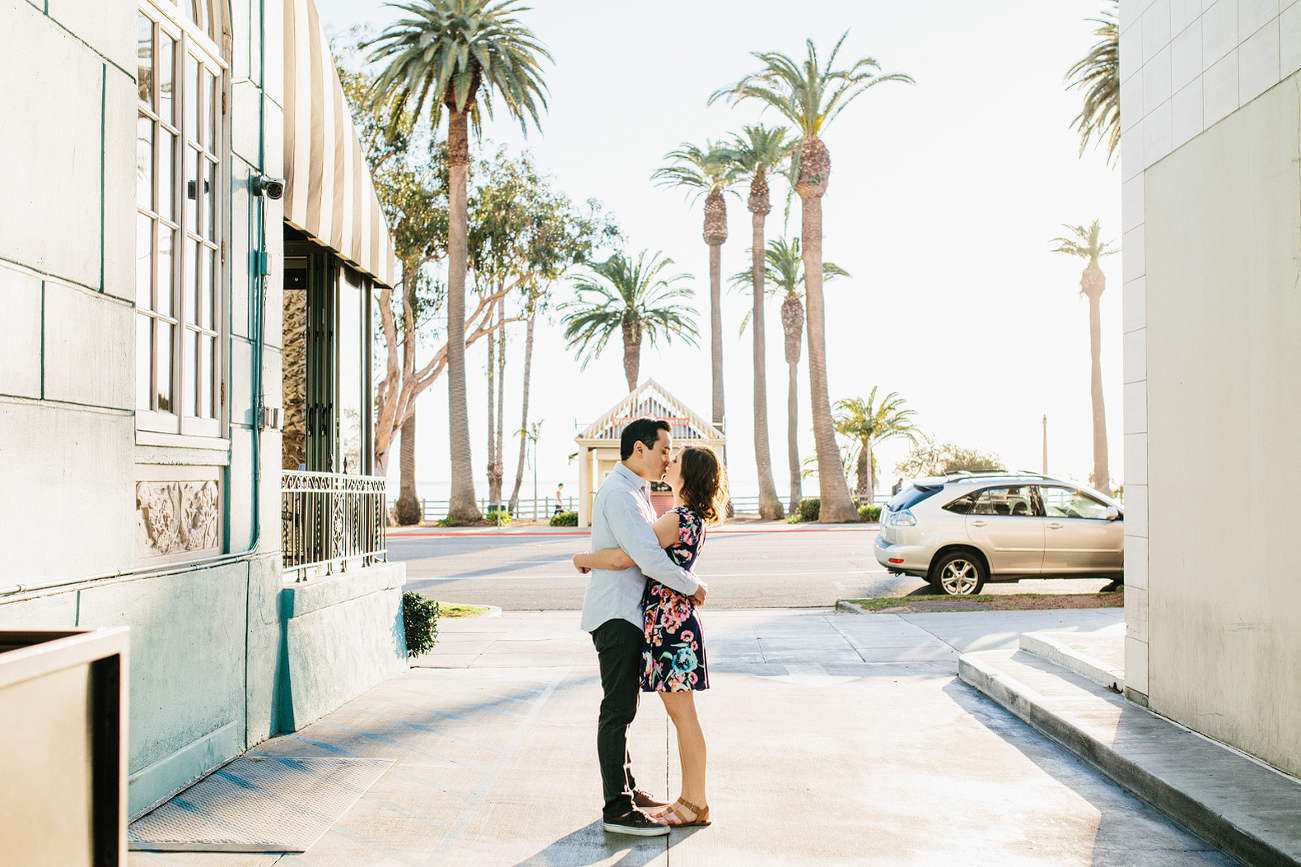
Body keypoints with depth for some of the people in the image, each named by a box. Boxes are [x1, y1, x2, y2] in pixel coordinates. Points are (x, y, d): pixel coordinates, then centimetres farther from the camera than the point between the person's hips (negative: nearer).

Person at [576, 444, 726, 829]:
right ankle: (689, 797, 23)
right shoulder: (692, 518, 11)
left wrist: (583, 559, -9)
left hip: (669, 618, -10)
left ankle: (697, 805, 8)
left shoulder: (676, 520, -20)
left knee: (683, 713, -1)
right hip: (671, 617, 10)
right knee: (679, 713, 14)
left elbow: (620, 558, -26)